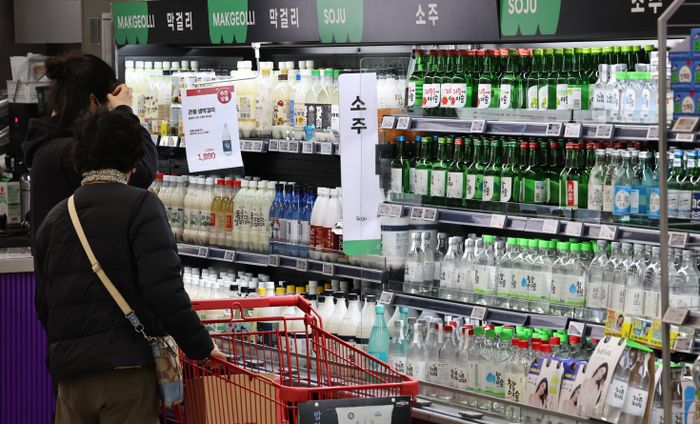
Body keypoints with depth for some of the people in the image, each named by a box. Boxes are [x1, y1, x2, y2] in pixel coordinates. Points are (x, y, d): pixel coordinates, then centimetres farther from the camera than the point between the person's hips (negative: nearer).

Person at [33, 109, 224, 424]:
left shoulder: (53, 219, 12)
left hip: (68, 369, 5)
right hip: (126, 366, -5)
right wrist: (201, 347, -7)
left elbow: (43, 305, 15)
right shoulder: (140, 206, -6)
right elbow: (164, 289, -15)